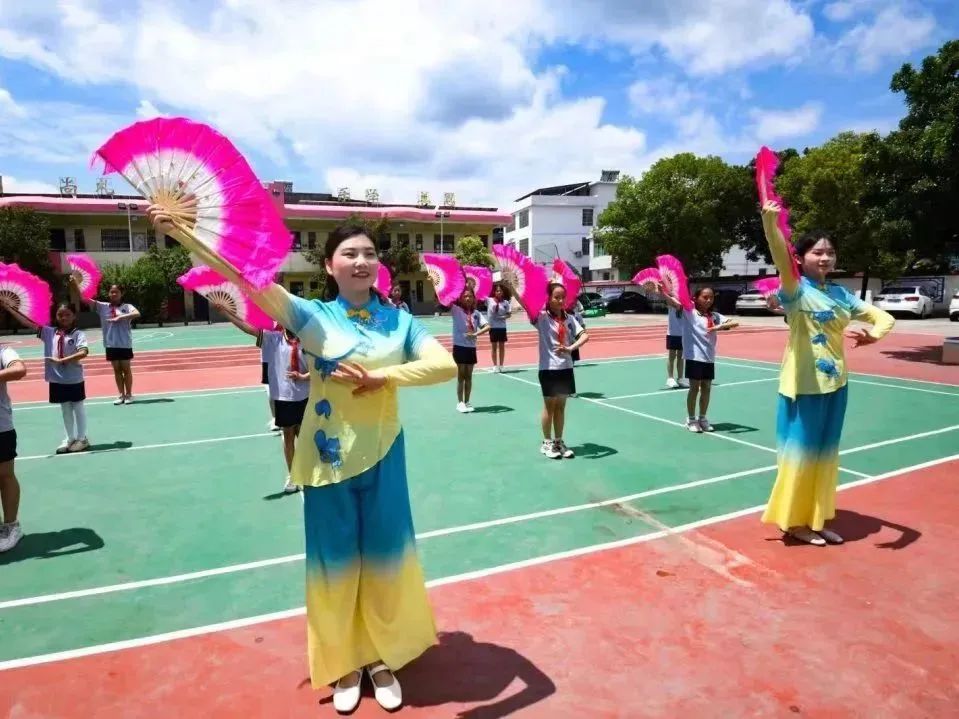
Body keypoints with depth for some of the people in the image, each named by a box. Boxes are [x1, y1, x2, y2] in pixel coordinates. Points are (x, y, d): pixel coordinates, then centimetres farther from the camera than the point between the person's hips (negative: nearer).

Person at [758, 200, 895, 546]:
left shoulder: (840, 293, 8)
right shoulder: (797, 289, -10)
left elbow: (884, 317, 9)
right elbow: (781, 258, -30)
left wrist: (873, 334, -16)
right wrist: (770, 224, -49)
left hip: (834, 384, 7)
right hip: (804, 385, -6)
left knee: (825, 453, 14)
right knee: (801, 451, 3)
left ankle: (816, 519, 28)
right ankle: (795, 521, 19)